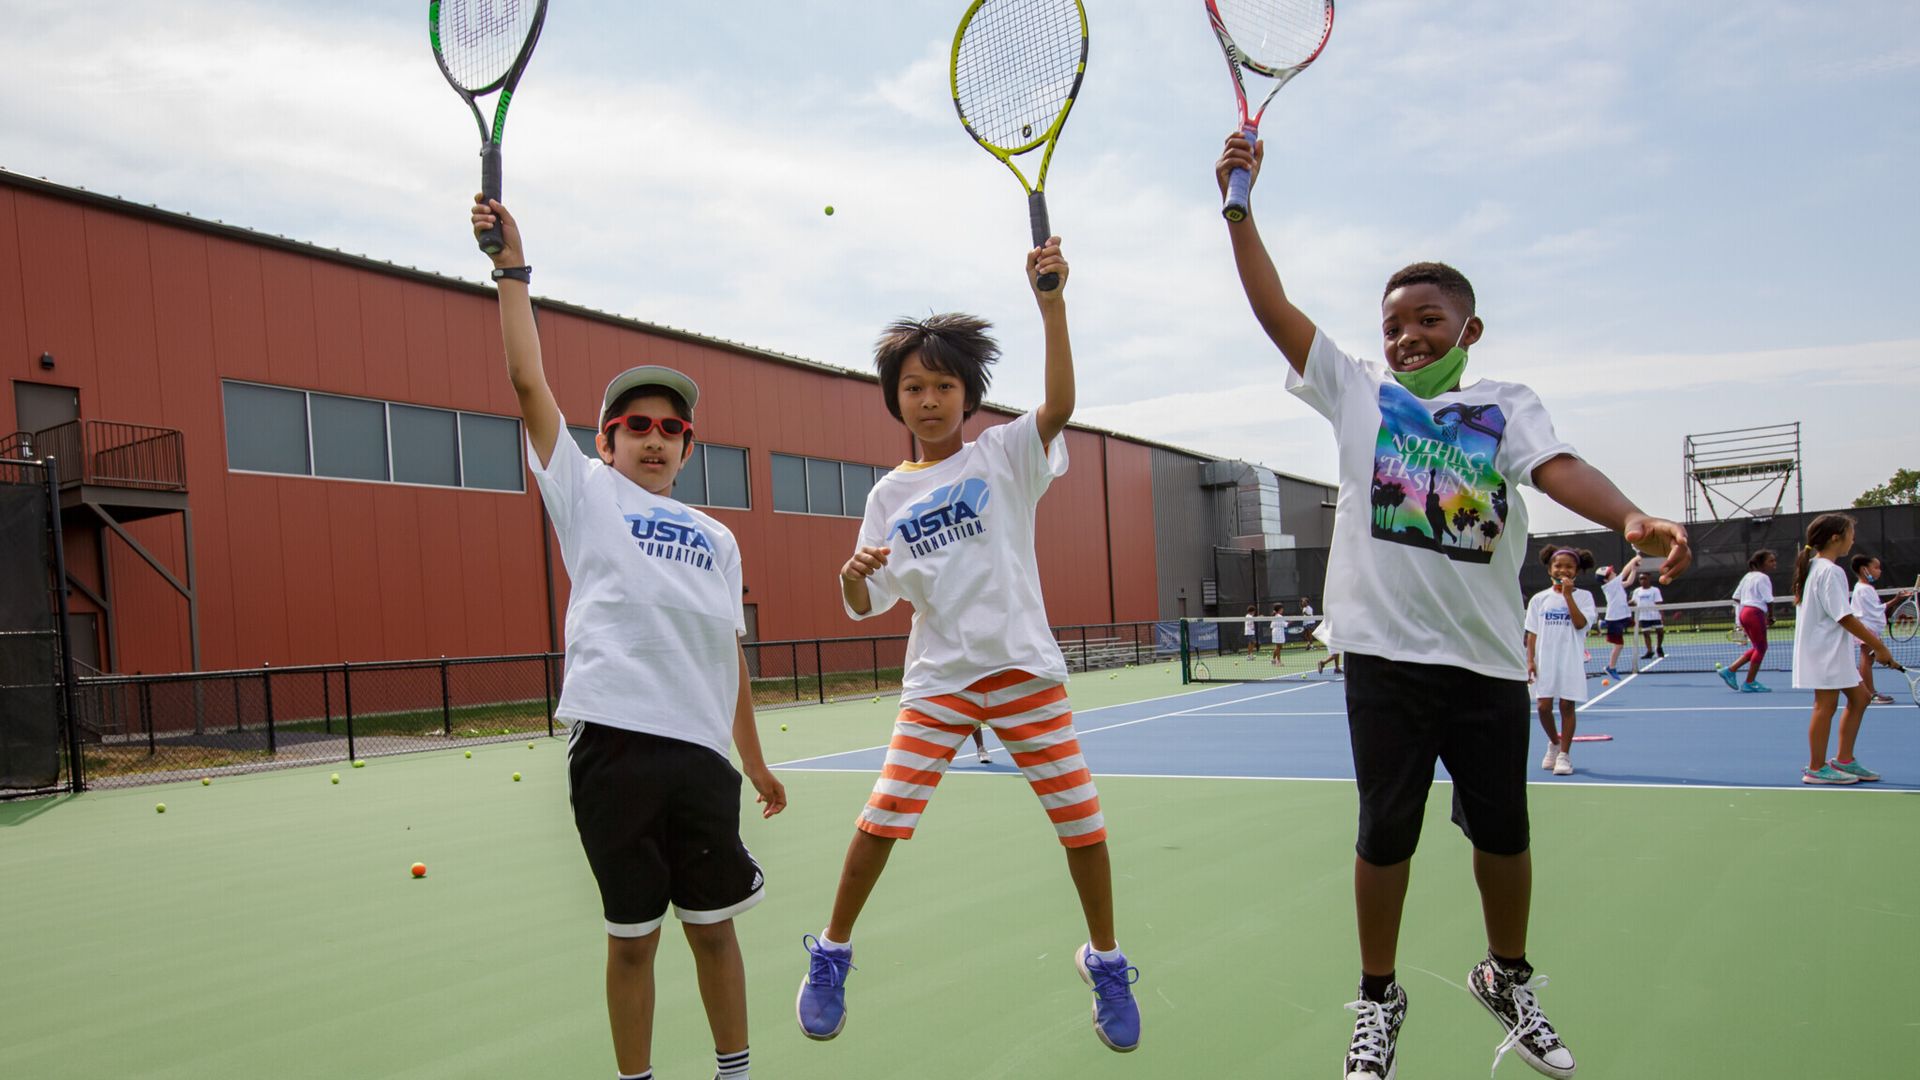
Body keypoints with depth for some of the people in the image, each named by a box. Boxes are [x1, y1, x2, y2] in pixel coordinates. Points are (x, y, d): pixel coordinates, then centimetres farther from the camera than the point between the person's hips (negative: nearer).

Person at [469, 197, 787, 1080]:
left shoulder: (717, 538, 16)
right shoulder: (587, 495, 8)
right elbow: (529, 382, 1)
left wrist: (756, 763, 18)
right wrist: (512, 268, 0)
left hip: (703, 752, 3)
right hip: (615, 744, -3)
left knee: (712, 925, 11)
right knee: (632, 935, 8)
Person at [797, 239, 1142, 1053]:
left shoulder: (1005, 455, -1)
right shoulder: (890, 494, 7)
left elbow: (1060, 405, -21)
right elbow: (865, 606, 7)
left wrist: (1051, 303, -32)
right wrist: (852, 575, -16)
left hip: (1023, 667, -1)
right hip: (937, 679, 2)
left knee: (1080, 818, 2)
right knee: (881, 818, -5)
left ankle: (1106, 962, 25)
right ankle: (830, 955, 19)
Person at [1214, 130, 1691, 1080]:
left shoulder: (1506, 405, 7)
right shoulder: (1357, 392, 7)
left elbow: (1559, 468, -10)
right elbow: (1275, 308, 2)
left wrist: (1633, 520, -30)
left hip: (1487, 655, 1)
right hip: (1386, 651, -1)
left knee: (1502, 830, 12)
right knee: (1386, 831, 6)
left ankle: (1509, 981, 37)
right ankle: (1378, 1001, 25)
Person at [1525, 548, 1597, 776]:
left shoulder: (1583, 596, 2)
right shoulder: (1539, 599, 7)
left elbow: (1580, 623, -14)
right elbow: (1532, 633, 6)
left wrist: (1567, 595, -16)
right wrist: (1530, 660, -2)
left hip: (1571, 661, -2)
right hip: (1545, 661, 2)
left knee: (1567, 705, 0)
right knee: (1544, 706, -1)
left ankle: (1564, 754, 11)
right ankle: (1554, 742, 26)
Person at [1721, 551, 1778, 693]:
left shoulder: (1748, 576, 15)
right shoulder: (1763, 578, -10)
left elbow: (1736, 597, 17)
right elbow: (1769, 601, -14)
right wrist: (1770, 617, 1)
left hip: (1744, 612, 9)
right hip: (1755, 613, -9)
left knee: (1757, 647, 17)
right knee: (1761, 647, 1)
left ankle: (1730, 670, 12)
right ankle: (1750, 683, 3)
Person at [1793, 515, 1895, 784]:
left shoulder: (1812, 567, 12)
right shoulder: (1831, 571, -17)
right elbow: (1845, 617, -20)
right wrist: (1878, 646, -14)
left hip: (1833, 651, 10)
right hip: (1826, 650, -10)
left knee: (1859, 697, 15)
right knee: (1826, 704, -4)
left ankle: (1843, 760, 21)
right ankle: (1816, 769, 4)